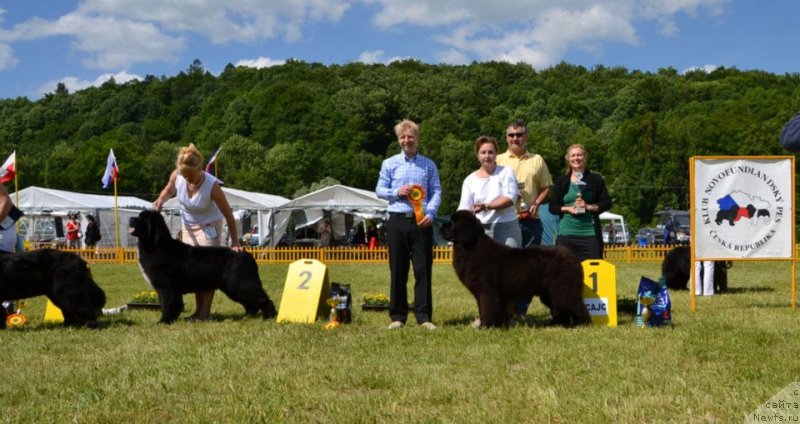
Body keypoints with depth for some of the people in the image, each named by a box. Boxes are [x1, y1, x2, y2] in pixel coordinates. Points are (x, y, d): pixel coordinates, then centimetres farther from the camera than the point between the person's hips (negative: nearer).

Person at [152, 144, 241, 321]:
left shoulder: (212, 185, -32)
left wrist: (235, 242, -21)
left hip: (209, 227, -5)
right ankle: (199, 310, 10)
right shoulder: (176, 175, -21)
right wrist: (161, 200, -18)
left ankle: (205, 312, -8)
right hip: (188, 226, 5)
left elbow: (228, 215, -24)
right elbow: (168, 190, 4)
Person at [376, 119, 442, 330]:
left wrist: (430, 214, -11)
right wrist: (396, 192, -11)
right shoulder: (389, 164, 10)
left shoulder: (429, 165, 11)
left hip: (422, 222, 0)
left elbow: (436, 192, 5)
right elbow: (379, 190, 8)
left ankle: (424, 316, 2)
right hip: (397, 220, 0)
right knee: (398, 271, 3)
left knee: (423, 270, -2)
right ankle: (397, 316, 10)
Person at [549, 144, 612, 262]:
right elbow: (552, 207, 8)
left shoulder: (595, 179, 7)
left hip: (590, 233, -1)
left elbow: (607, 203, 4)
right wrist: (568, 209, -10)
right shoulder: (562, 182, 10)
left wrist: (589, 207, -11)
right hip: (567, 233, 1)